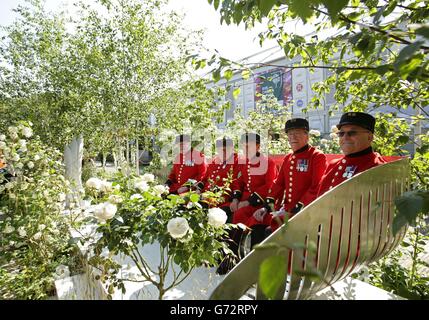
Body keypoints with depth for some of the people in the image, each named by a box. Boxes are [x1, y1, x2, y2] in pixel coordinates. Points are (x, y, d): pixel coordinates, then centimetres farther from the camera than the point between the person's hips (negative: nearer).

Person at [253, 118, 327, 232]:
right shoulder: (287, 158, 14)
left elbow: (317, 189, -15)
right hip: (286, 209, 7)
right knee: (257, 217, -1)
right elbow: (279, 183, 14)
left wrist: (298, 209, -20)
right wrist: (267, 206, 3)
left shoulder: (318, 156, -7)